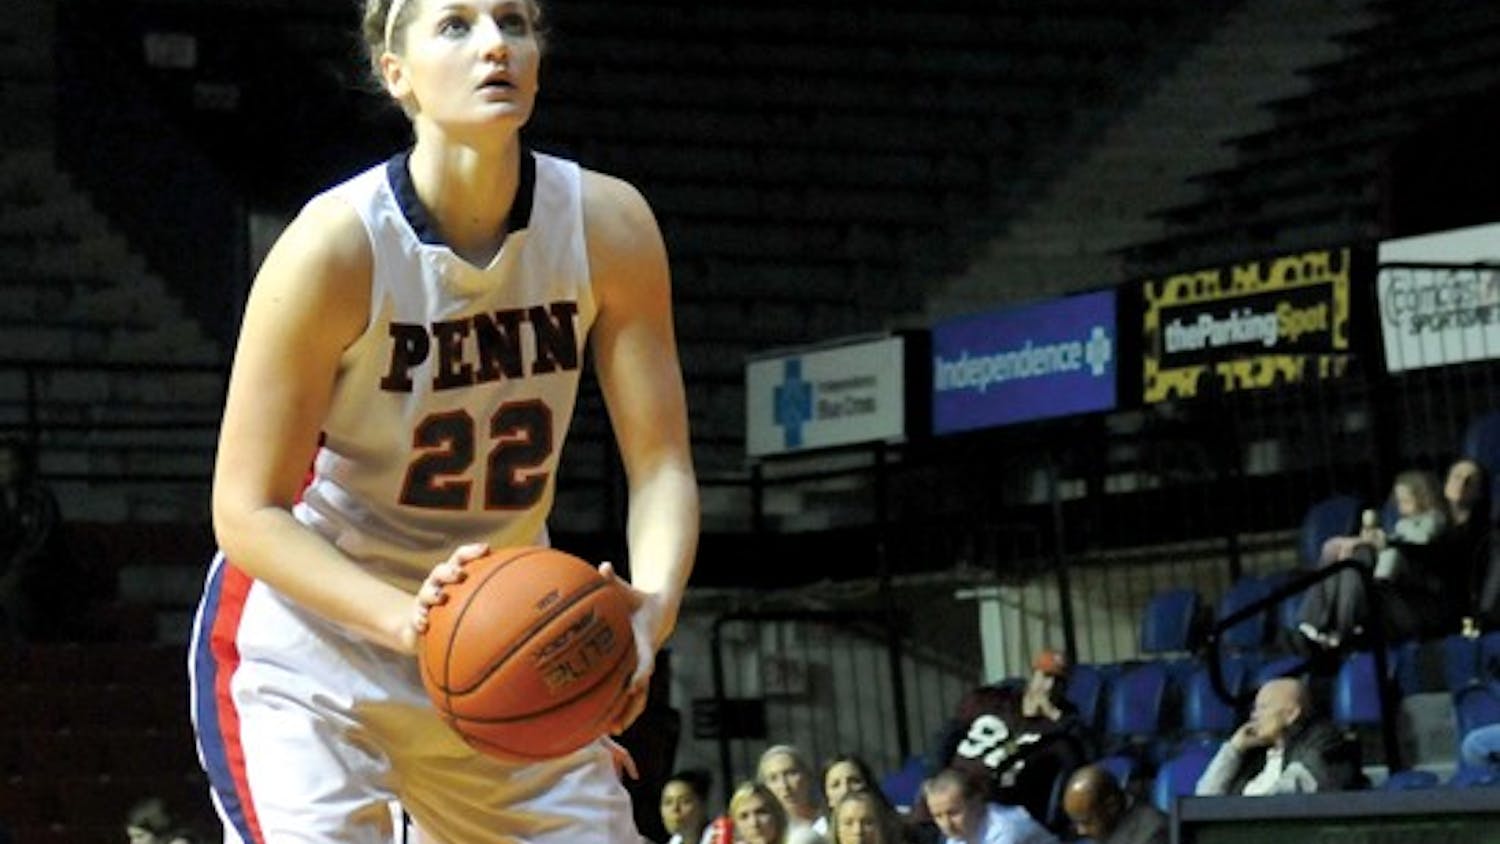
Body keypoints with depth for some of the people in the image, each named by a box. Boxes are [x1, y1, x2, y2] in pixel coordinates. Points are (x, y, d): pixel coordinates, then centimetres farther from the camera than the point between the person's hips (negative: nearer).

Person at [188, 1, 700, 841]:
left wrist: (645, 621, -29)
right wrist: (407, 620, -35)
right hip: (309, 639, -5)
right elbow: (247, 512, -19)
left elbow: (661, 465, -9)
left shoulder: (606, 225, -11)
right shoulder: (336, 245, -22)